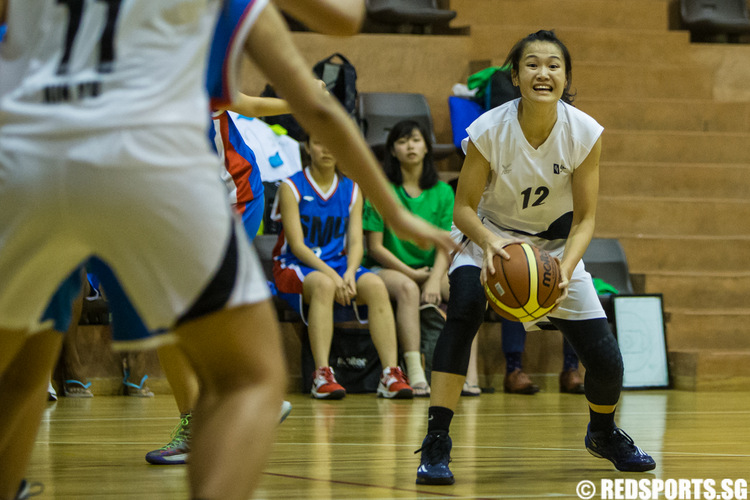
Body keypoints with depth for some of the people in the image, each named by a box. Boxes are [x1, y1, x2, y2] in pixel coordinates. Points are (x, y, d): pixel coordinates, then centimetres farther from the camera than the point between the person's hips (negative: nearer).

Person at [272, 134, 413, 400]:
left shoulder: (351, 190, 10)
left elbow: (356, 243, 4)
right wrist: (332, 275, -23)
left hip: (339, 265, 4)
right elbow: (297, 245, -11)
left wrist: (349, 274, -18)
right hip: (294, 267, -4)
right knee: (324, 284, -39)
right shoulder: (291, 187, -4)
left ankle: (391, 374, -32)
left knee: (376, 285, -27)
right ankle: (322, 375, -43)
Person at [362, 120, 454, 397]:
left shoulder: (442, 192, 8)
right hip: (388, 268, -3)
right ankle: (415, 375, -46)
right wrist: (412, 273, -13)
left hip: (430, 269, 3)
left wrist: (434, 279, -18)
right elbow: (375, 247, -5)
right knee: (408, 288, -37)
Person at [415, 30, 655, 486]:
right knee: (464, 309, -34)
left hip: (554, 240, 2)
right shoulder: (490, 130, -25)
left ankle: (603, 432, 33)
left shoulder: (585, 132, -21)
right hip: (490, 235, -2)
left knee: (606, 359, -3)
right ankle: (436, 443, -31)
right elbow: (464, 208, -19)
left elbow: (585, 218, -15)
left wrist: (565, 268, -34)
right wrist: (490, 243, -40)